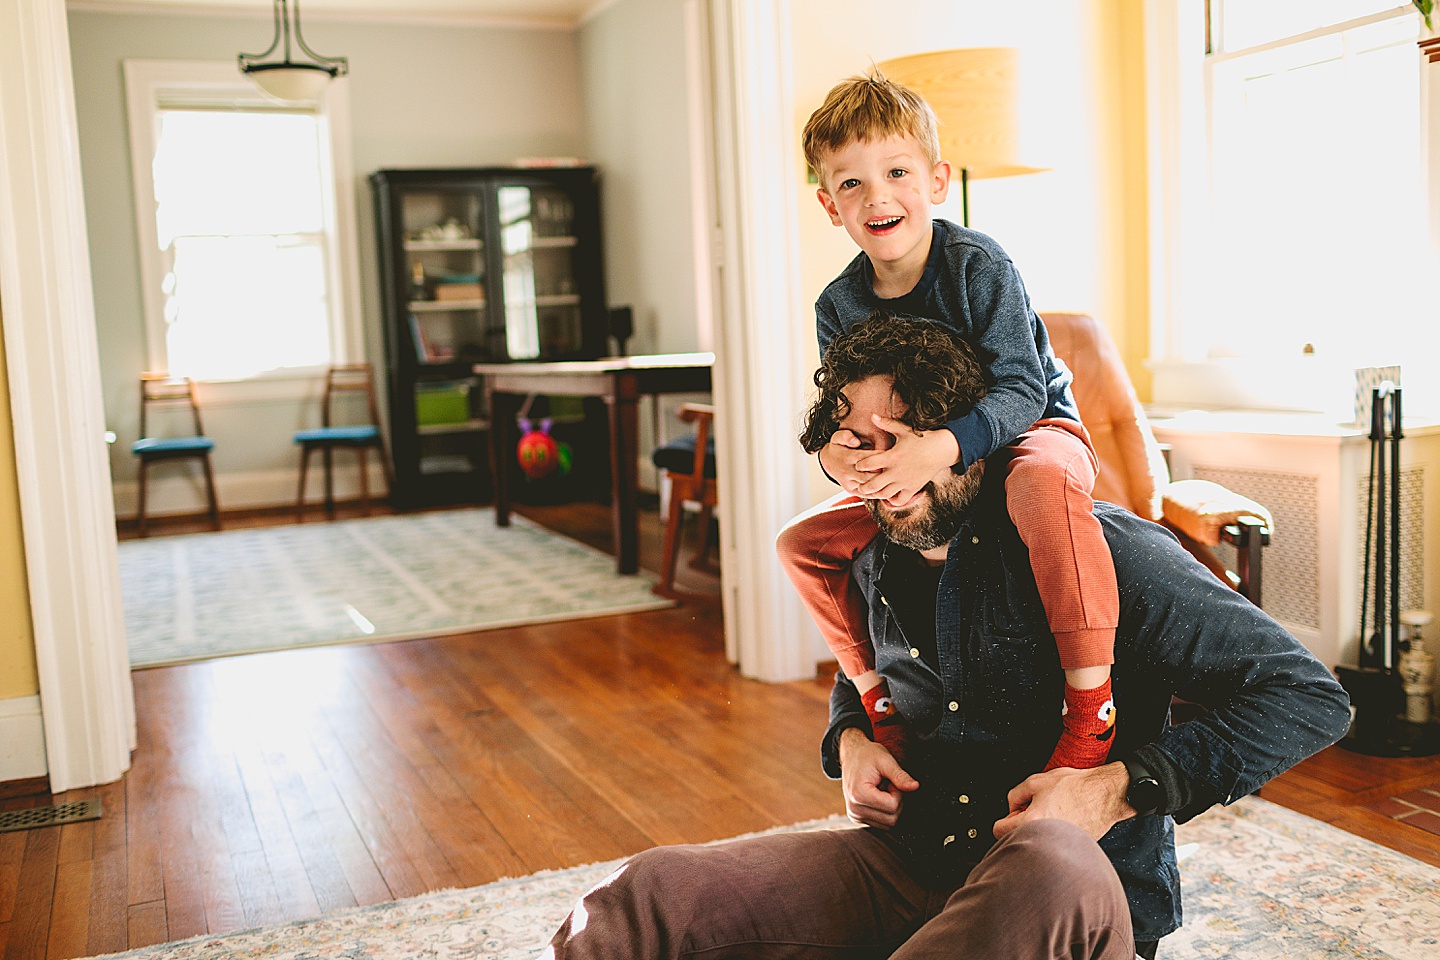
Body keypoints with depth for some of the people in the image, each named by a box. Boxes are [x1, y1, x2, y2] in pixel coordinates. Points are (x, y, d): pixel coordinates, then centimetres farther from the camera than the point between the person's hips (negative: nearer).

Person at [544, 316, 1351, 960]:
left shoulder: (1091, 547, -12)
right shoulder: (877, 564, 7)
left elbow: (1312, 696, -12)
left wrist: (1121, 788, -20)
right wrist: (850, 741, 7)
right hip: (913, 868, 5)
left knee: (1049, 863, -43)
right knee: (653, 888, -20)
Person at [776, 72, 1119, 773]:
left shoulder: (977, 266, -20)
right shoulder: (839, 306, -4)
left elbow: (1021, 392, -26)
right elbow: (841, 418, -1)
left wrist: (940, 448, -43)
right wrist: (833, 453, -27)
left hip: (1034, 430, -6)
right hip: (909, 465, 6)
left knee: (1042, 487, -43)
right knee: (801, 543, -2)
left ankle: (1091, 706, -34)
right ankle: (878, 701, 12)